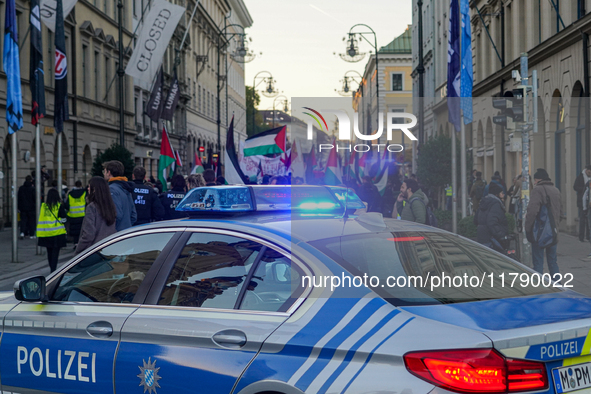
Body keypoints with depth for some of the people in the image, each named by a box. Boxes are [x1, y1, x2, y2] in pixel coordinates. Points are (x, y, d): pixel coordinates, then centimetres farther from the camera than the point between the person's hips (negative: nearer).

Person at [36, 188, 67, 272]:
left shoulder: (43, 206, 3)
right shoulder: (59, 206, -7)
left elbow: (41, 219, 9)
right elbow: (63, 219, -5)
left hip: (46, 234, 4)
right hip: (57, 233, -4)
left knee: (49, 252, 15)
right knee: (55, 252, -2)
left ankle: (52, 269, 25)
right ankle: (53, 270, -10)